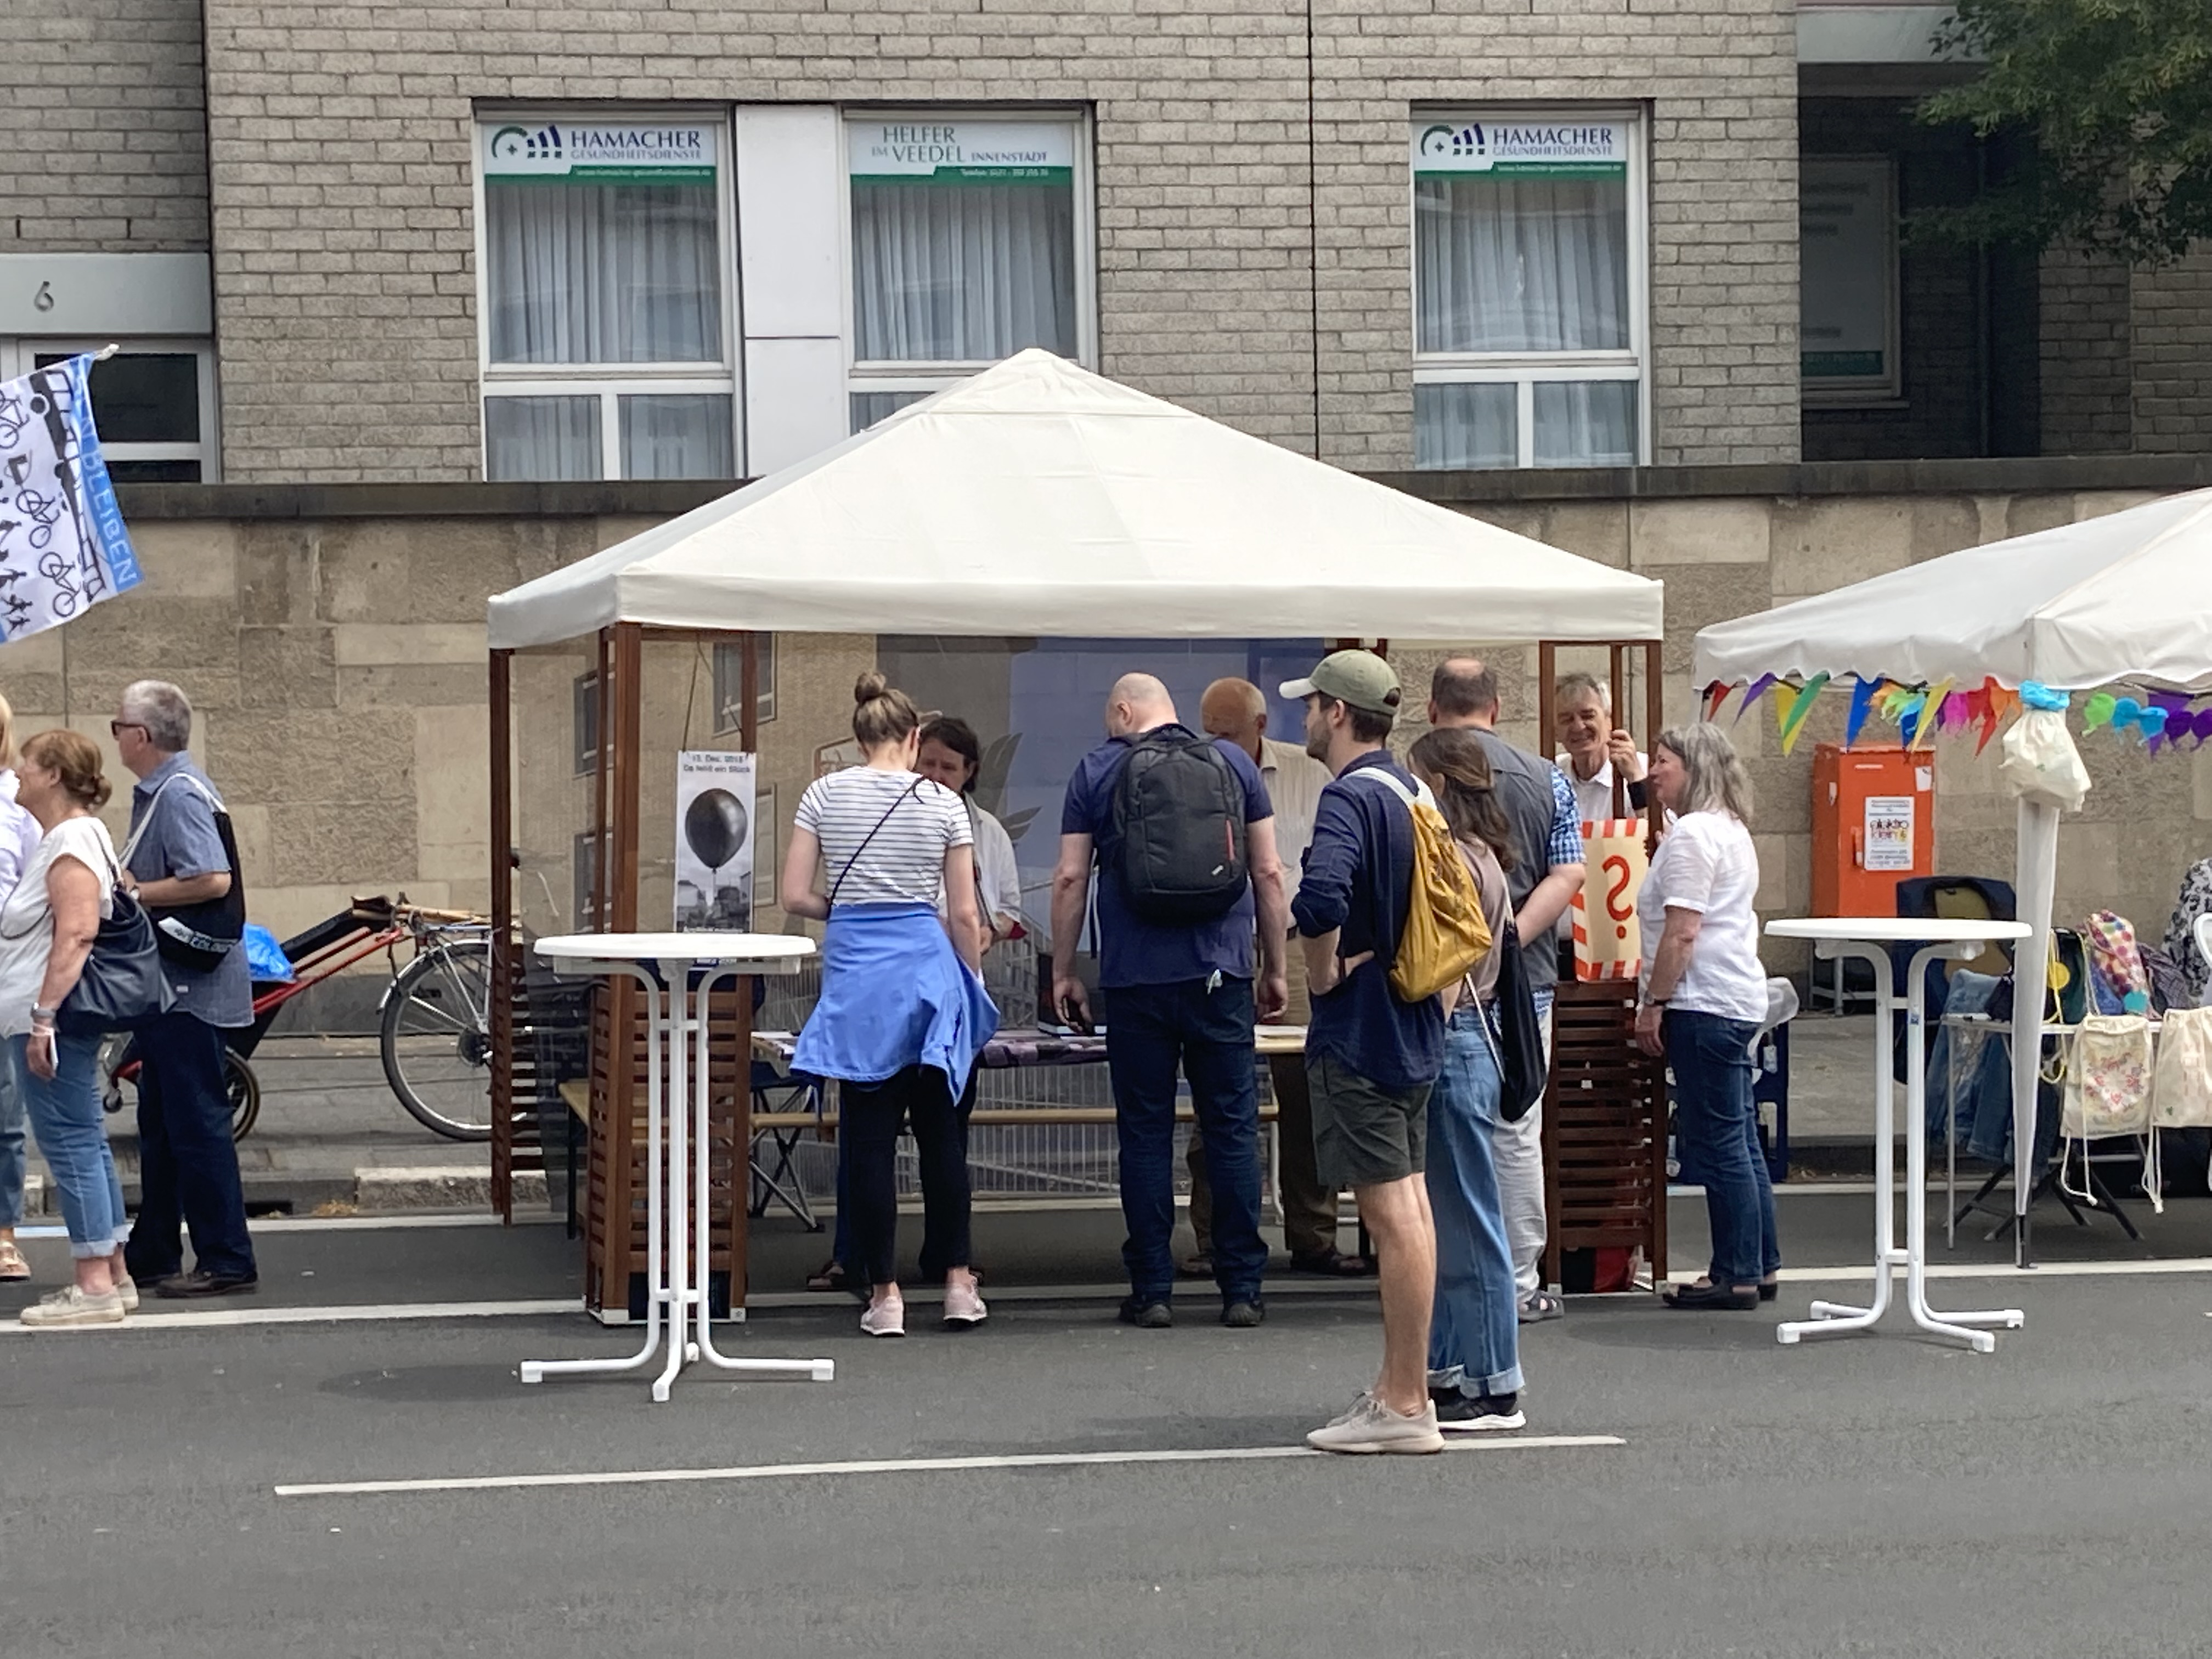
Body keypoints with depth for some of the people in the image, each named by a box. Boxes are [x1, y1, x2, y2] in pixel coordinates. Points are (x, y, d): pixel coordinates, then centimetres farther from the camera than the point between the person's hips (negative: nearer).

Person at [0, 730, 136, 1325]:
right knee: (86, 1145, 12)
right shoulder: (65, 836, 17)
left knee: (71, 1144, -8)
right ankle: (113, 1275, 17)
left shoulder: (73, 841, -15)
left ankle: (95, 1285, -7)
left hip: (54, 1021, -11)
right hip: (50, 1017, 11)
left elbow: (75, 937, -24)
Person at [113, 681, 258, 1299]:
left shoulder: (180, 794, -18)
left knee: (197, 1125, -7)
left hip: (189, 987, -11)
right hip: (167, 986, 11)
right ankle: (153, 1255, 25)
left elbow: (212, 879, -29)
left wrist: (134, 893, -19)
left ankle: (227, 1261, -2)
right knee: (160, 1126, 16)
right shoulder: (158, 790, 14)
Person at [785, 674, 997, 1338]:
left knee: (870, 1135, 4)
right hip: (927, 965, 0)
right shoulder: (944, 803, 0)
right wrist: (973, 986, 14)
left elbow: (795, 897, -3)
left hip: (856, 971, 0)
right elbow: (964, 916, 2)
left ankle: (885, 1293, 5)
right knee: (942, 1131, 11)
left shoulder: (825, 794, 0)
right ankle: (956, 1282, 13)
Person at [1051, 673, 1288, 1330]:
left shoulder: (1097, 771, 4)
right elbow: (1268, 873, 6)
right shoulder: (1233, 763, 8)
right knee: (1233, 1129, 4)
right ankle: (1242, 1289, 5)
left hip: (1135, 979, -1)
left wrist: (1063, 971, 10)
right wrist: (1274, 969, 13)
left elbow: (1070, 878, 2)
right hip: (1220, 974, 1)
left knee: (1145, 1133, 4)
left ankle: (1153, 1290, 5)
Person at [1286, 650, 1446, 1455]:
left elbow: (1322, 897, -34)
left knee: (1393, 1215, -7)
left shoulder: (1351, 797, -17)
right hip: (1415, 1025, 10)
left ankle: (1404, 1408, -4)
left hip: (1361, 1031, -10)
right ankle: (1402, 1384, 23)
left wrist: (1324, 971, -17)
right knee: (1408, 1203, 15)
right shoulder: (1413, 793, 12)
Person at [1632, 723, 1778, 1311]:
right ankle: (1759, 1266, 18)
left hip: (1704, 1005, -11)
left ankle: (1738, 1275, -3)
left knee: (1717, 1145, -6)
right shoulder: (1731, 829, 19)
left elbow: (1682, 932, -19)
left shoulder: (1692, 834, -13)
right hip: (1738, 998, 11)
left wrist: (1653, 1004, -15)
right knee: (1739, 1142, 13)